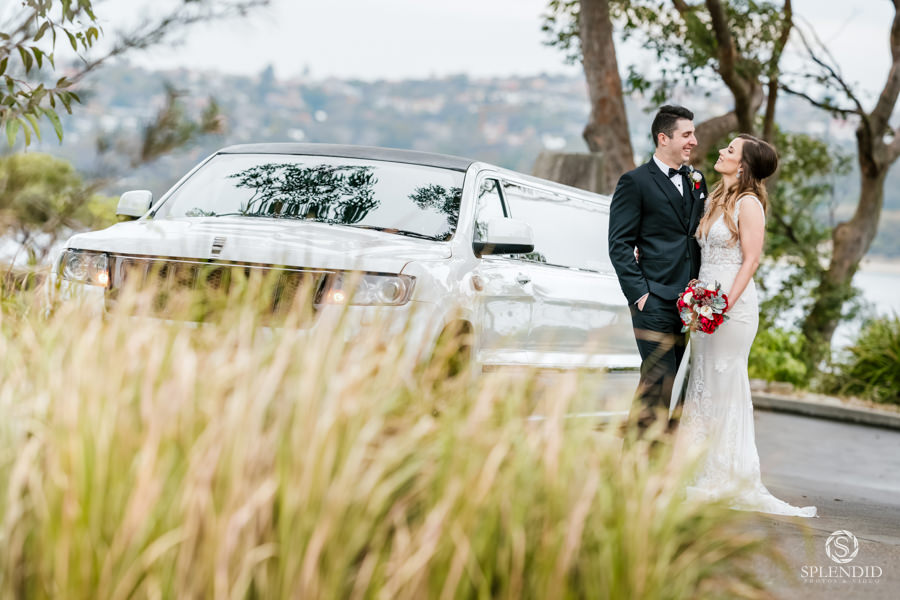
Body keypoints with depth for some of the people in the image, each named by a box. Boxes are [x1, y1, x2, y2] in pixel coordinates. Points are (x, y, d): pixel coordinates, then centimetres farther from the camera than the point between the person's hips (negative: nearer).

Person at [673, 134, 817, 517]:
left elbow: (751, 259, -13)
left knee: (724, 388, -4)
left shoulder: (748, 203, -9)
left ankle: (732, 482, 3)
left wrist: (726, 304, -20)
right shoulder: (714, 200, 16)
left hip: (734, 303, -8)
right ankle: (708, 478, 13)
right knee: (703, 388, 8)